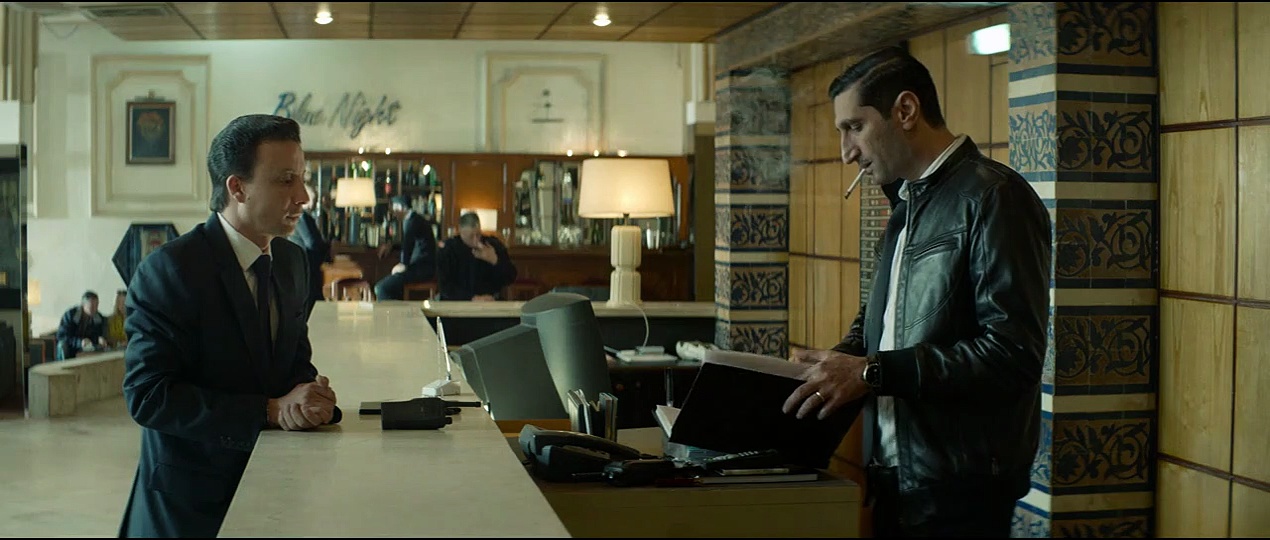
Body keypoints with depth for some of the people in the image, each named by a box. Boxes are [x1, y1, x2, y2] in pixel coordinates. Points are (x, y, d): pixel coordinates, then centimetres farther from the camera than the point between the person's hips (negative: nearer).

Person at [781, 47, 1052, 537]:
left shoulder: (992, 197, -13)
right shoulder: (907, 206, 17)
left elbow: (1013, 351, -22)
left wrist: (872, 372, -23)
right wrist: (835, 365, 3)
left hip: (957, 490, -8)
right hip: (896, 477, 8)